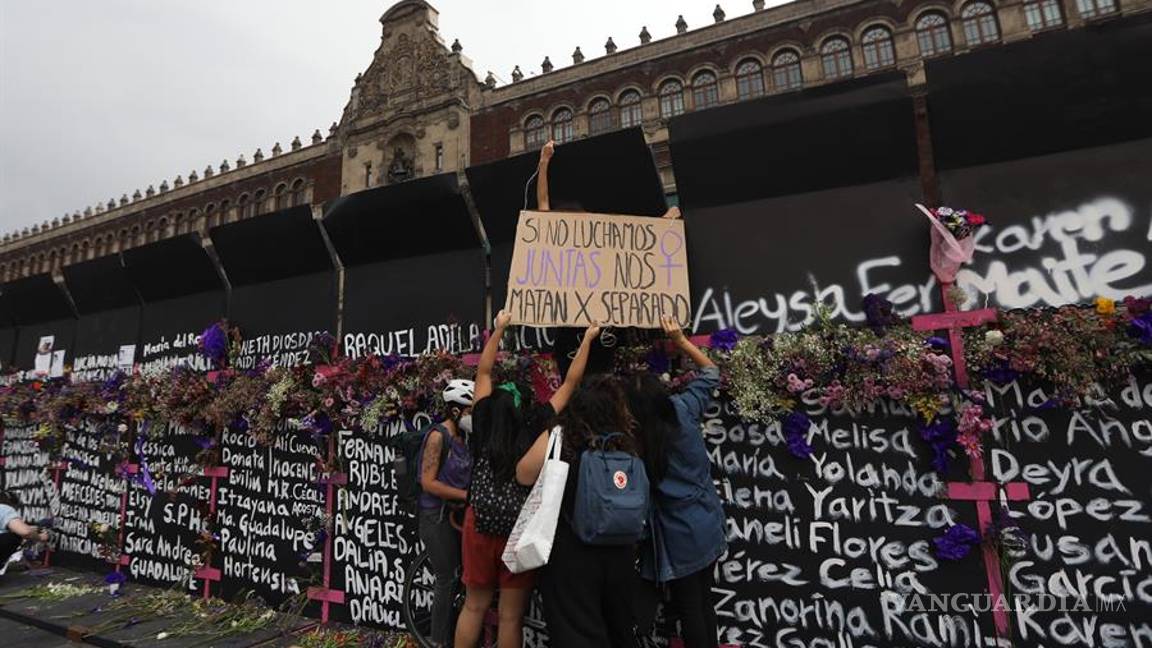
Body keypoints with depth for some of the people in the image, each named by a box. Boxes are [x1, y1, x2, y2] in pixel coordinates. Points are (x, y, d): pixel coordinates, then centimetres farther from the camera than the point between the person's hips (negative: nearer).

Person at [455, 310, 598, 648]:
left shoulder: (485, 425, -5)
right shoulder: (537, 428, -10)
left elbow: (484, 371, 6)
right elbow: (571, 382, -3)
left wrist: (499, 328, 14)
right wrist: (587, 338, 6)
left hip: (480, 524, 2)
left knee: (474, 606, 18)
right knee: (512, 616, 10)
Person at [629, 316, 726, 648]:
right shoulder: (683, 409, -11)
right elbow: (710, 372, 5)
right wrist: (680, 340, 6)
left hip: (678, 535, -5)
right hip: (707, 524, 5)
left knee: (688, 609, 10)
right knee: (704, 600, 22)